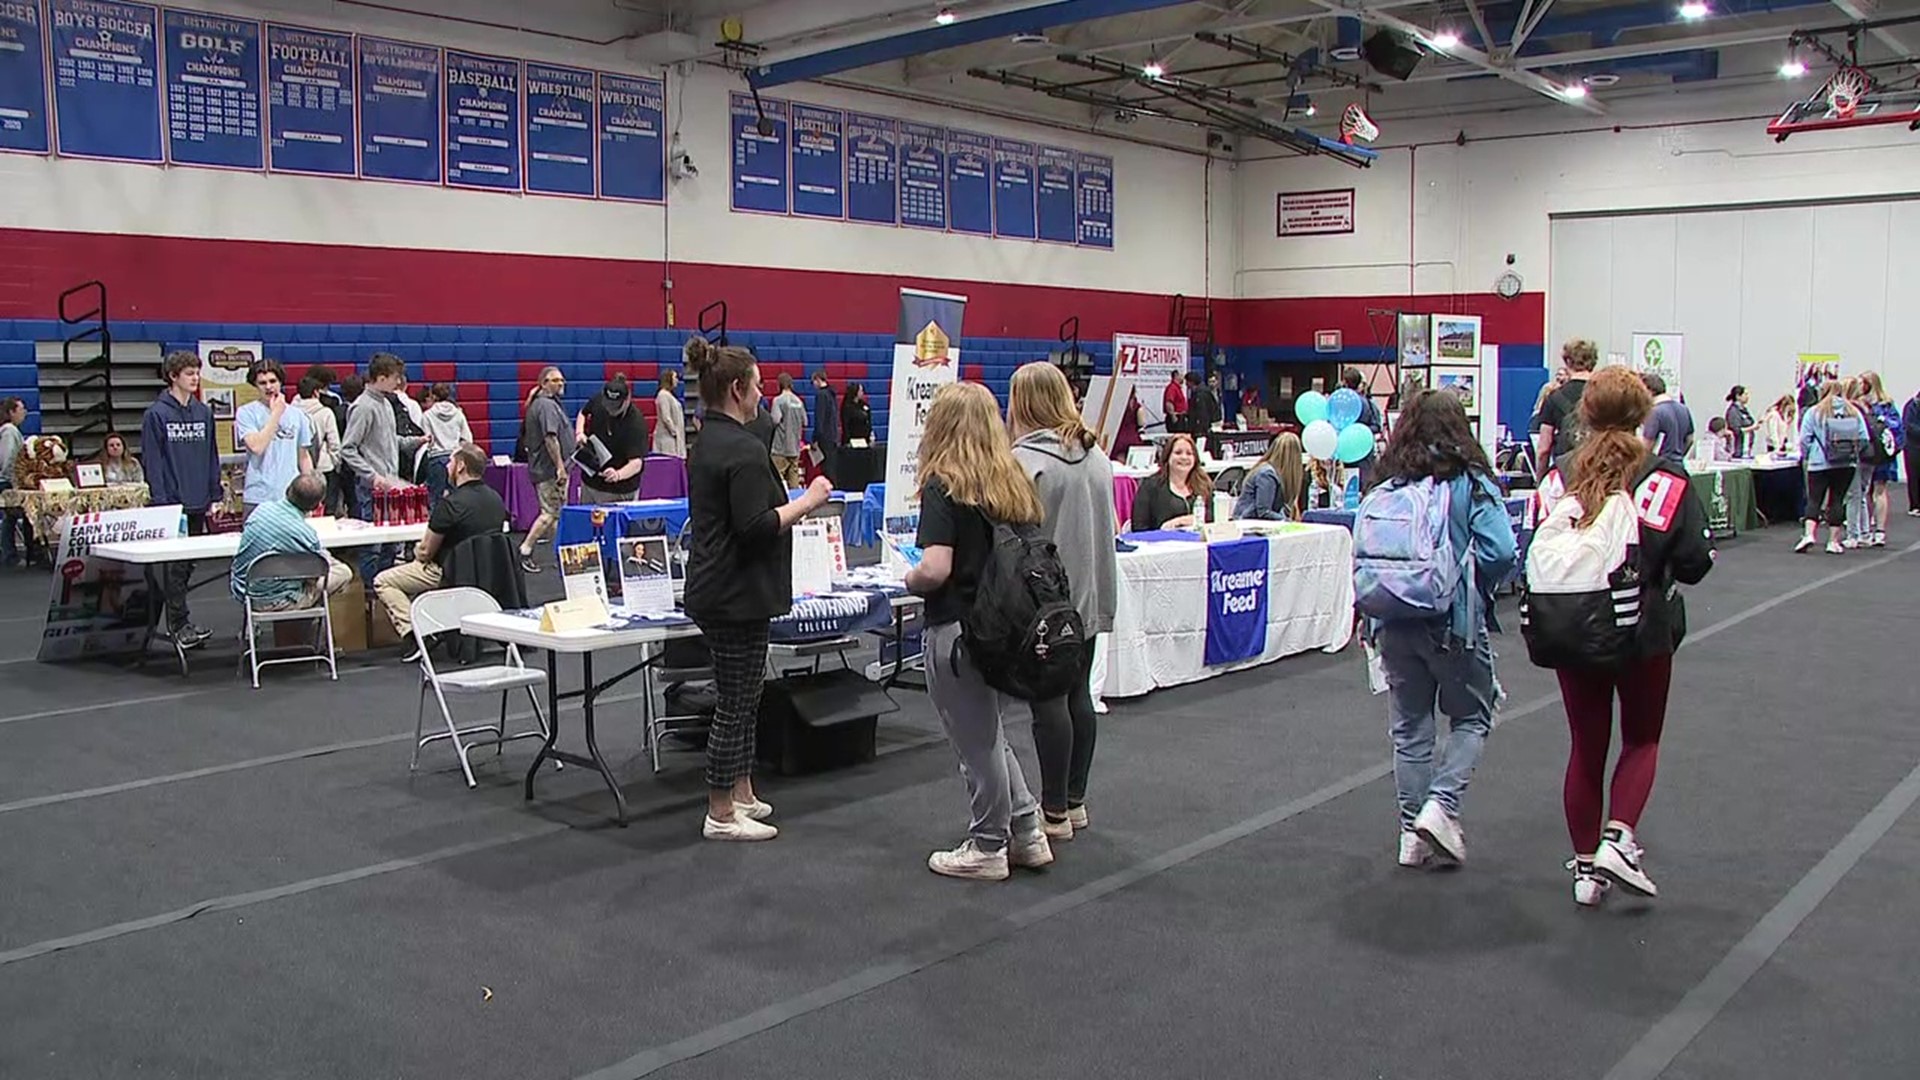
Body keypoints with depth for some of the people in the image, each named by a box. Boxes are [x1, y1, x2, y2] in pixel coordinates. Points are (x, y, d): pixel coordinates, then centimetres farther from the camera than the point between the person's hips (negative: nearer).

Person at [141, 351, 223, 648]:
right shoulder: (156, 414, -6)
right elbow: (151, 460, -8)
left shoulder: (204, 412, 10)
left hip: (199, 502, 5)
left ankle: (176, 620, 21)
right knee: (175, 565, -3)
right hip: (172, 502, -5)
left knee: (188, 564, 11)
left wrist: (216, 496, 9)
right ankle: (178, 624, 3)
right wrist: (160, 500, -13)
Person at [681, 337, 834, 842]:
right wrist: (808, 501, -15)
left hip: (713, 589, 10)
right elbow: (756, 527, -24)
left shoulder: (706, 442, 11)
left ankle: (742, 796, 29)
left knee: (744, 695, 19)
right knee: (735, 704, 0)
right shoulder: (744, 449, -20)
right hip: (737, 596, -10)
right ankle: (721, 816, 10)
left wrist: (795, 500, 24)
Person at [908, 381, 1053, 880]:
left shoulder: (943, 487, -15)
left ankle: (988, 848, 19)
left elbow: (936, 568, -24)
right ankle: (1026, 833, 27)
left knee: (977, 744, 6)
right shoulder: (1015, 482, 5)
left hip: (958, 629, -7)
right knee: (990, 735, 22)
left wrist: (910, 581, -4)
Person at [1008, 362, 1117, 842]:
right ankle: (1075, 801, 24)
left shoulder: (1025, 459, -16)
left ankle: (1055, 812, 8)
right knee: (1079, 696, 14)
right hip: (1088, 596, 7)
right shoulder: (1096, 455, 7)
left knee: (1049, 702, 1)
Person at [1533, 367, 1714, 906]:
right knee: (1642, 739, 17)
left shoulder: (1560, 476, -3)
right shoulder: (1665, 480, -11)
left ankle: (1585, 867, 18)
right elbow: (1693, 563, -12)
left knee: (1585, 747, 13)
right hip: (1644, 633, -2)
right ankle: (1619, 838, -1)